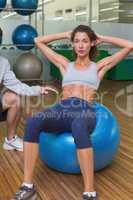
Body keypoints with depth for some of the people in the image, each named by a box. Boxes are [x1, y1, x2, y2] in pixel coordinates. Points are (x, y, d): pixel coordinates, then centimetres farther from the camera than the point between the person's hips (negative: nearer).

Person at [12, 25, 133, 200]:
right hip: (61, 109, 3)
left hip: (85, 111, -2)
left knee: (79, 126, -42)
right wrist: (66, 34, 32)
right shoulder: (65, 65, 26)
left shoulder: (99, 66, 20)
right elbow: (39, 41, 30)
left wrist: (102, 38, 24)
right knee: (33, 122, -32)